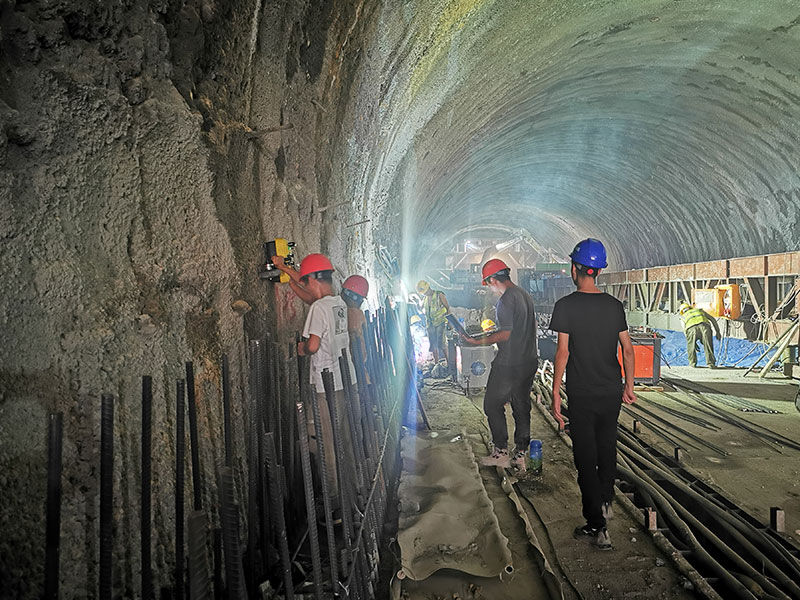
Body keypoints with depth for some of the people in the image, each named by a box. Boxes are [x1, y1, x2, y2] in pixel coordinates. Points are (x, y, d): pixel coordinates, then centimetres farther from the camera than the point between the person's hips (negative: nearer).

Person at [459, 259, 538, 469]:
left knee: (493, 405, 4)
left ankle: (501, 453, 8)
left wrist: (478, 342, -15)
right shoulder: (525, 295, 11)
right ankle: (521, 454, 17)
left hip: (509, 363, -9)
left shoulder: (506, 300, -17)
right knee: (521, 406, 13)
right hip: (529, 361, 9)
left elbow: (505, 334, -22)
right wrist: (492, 335, 24)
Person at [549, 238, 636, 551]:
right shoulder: (614, 305, 2)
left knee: (586, 456, 2)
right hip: (612, 391, 5)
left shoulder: (567, 305, -11)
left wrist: (556, 393, -8)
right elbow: (627, 349, 4)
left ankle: (597, 526, 4)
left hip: (582, 394, -5)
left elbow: (562, 352, -14)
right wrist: (629, 386, 15)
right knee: (607, 447, 22)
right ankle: (605, 502, 38)